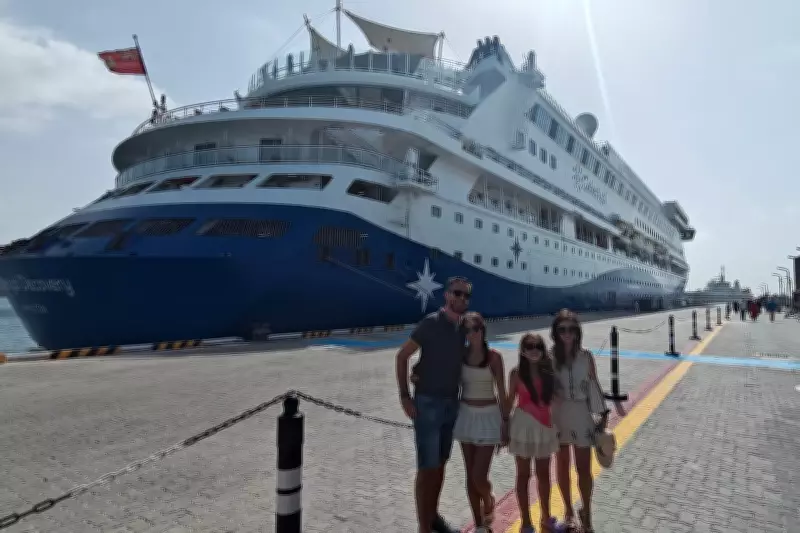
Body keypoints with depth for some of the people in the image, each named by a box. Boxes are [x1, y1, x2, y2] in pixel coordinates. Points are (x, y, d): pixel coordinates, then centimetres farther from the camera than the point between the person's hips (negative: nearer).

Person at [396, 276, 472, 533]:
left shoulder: (463, 328, 4)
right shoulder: (431, 323, -14)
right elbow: (402, 356, -11)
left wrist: (457, 396, 11)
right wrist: (405, 396, -15)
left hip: (451, 403, 6)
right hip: (428, 403, -6)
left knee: (440, 464, 17)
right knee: (427, 467, 0)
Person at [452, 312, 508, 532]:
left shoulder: (494, 356, -9)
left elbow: (501, 392, -5)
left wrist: (505, 422, -5)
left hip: (488, 416, -3)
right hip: (466, 415, 3)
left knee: (479, 476, -5)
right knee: (470, 476, 9)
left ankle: (488, 500, 31)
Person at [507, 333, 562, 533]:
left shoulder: (548, 371, 0)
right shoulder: (517, 372, -8)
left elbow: (553, 398, 7)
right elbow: (510, 401, -3)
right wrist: (505, 426, -3)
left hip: (545, 426, 3)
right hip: (523, 426, -3)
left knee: (544, 474, 17)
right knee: (524, 475, 8)